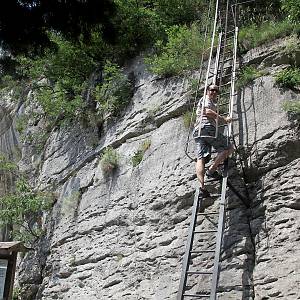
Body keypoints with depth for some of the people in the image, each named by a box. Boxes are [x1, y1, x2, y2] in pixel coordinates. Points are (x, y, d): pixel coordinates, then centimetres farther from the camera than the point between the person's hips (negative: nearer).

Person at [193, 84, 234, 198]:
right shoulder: (206, 99, 9)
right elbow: (208, 111, -10)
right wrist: (223, 119, -4)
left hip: (197, 132, 8)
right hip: (207, 128, -8)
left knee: (200, 158, -11)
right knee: (228, 148, 0)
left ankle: (202, 187, -27)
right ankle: (211, 170, -13)